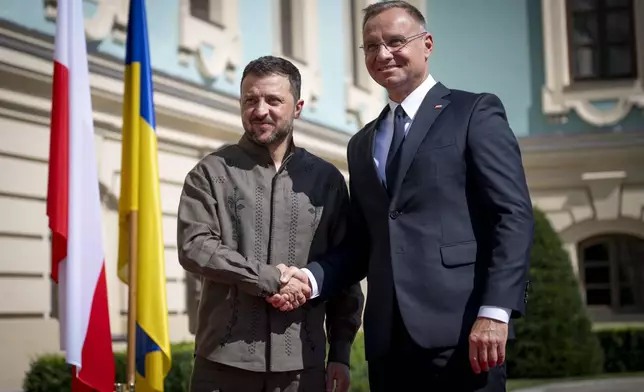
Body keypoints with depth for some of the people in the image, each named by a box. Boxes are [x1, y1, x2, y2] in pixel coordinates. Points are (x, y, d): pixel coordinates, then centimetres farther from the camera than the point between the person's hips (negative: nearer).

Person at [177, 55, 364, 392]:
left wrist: (341, 352, 5)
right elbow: (194, 247, -7)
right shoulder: (211, 173, 4)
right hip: (224, 361, -1)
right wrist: (270, 280, -14)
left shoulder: (326, 179, 9)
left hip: (301, 364, 1)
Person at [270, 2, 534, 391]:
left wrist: (495, 311, -16)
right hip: (388, 340, 5)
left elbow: (514, 216, -6)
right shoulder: (362, 144, 21)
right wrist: (311, 277, 0)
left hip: (460, 331, -5)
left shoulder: (475, 112, 3)